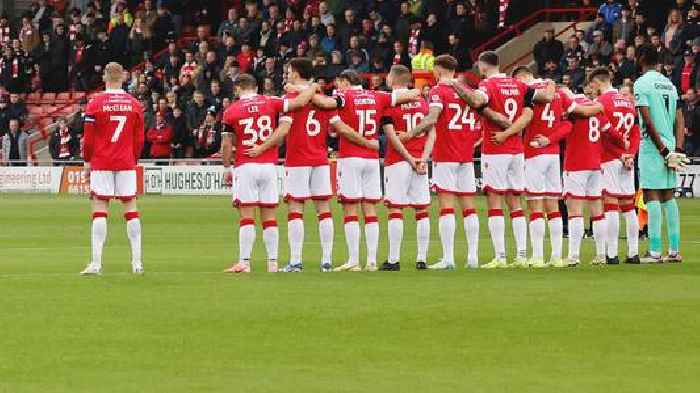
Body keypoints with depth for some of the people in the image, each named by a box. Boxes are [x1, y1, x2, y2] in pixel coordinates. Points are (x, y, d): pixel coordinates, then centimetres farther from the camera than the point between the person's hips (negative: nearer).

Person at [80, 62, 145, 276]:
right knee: (131, 209, 5)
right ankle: (137, 262, 3)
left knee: (99, 209, -1)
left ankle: (96, 262, -8)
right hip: (126, 163, 2)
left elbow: (88, 138, -3)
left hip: (101, 162, -2)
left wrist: (87, 161, 10)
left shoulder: (95, 103, -5)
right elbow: (139, 139, 7)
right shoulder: (135, 104, 3)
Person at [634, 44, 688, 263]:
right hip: (670, 146, 7)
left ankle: (655, 252, -9)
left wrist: (663, 150, -12)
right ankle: (674, 251, 10)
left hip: (652, 146, -7)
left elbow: (648, 121, -15)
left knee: (652, 197, -6)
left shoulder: (642, 83, -9)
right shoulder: (670, 84, 13)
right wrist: (677, 150, 6)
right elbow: (680, 120, 10)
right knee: (669, 197, 11)